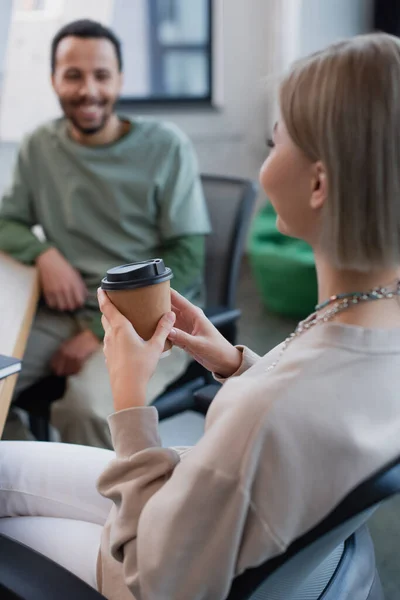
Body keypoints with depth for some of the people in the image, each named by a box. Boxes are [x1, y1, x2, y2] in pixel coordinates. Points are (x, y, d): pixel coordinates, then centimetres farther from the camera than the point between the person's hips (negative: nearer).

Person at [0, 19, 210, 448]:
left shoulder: (166, 147, -7)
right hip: (66, 310, 4)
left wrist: (103, 329, -15)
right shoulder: (39, 147, 4)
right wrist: (44, 253, -11)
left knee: (89, 407, -32)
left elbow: (187, 257, -8)